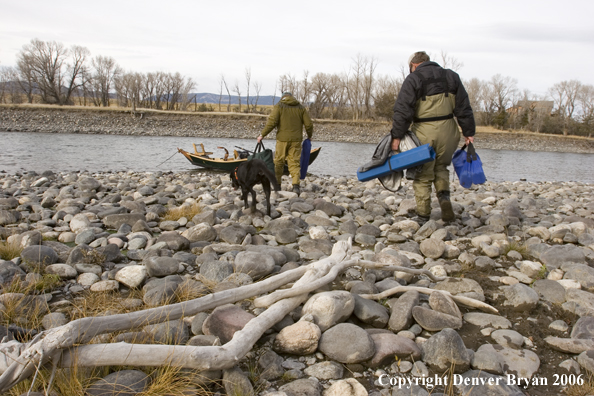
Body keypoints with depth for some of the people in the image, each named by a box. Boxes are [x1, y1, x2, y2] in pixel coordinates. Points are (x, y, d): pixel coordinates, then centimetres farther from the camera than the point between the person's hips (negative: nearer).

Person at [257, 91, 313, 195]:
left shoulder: (279, 106, 1)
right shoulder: (300, 108, 10)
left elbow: (272, 122, -10)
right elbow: (309, 124, 6)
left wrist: (262, 135, -4)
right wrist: (309, 136, 22)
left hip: (282, 139, -2)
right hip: (296, 140, 2)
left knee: (279, 162, 10)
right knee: (294, 162, 4)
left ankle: (277, 185, 18)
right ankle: (296, 185, -11)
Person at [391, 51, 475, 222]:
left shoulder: (413, 79, -1)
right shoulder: (451, 76, 13)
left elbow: (403, 110, -10)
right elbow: (464, 108, 11)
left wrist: (397, 136, -8)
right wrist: (469, 132, 13)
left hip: (424, 133, -4)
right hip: (447, 131, 4)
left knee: (422, 175, 7)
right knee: (441, 167, 24)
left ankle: (423, 216, 9)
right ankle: (444, 196, 1)